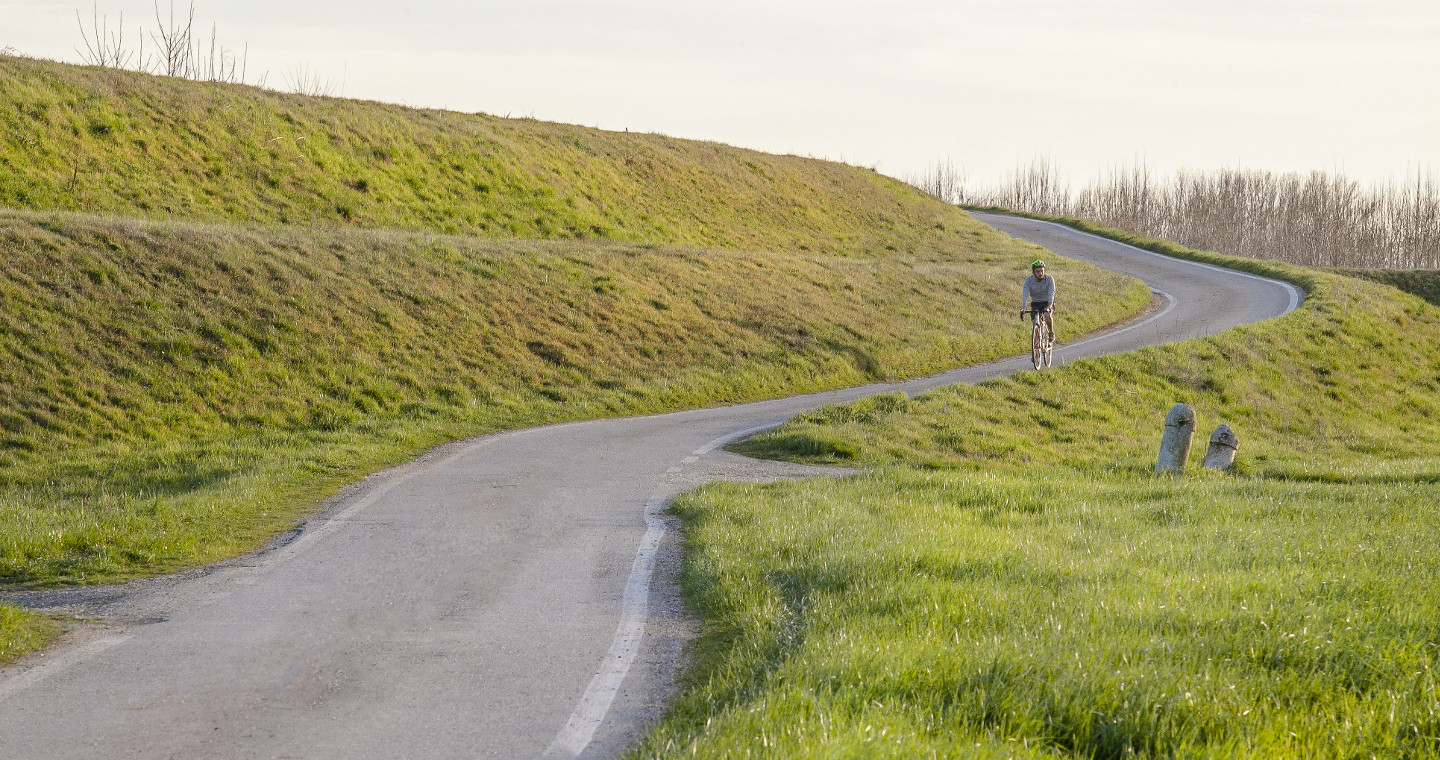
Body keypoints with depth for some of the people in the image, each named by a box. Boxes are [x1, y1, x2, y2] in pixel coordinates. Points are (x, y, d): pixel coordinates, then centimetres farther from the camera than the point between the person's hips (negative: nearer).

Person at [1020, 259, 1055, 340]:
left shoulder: (1049, 279, -23)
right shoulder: (1028, 280, -20)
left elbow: (1051, 294, -33)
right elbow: (1025, 295, -30)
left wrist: (1049, 307, -50)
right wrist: (1023, 309, -45)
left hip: (1047, 302, -2)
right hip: (1035, 303, 2)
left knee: (1047, 316, -30)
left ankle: (1051, 332, -4)